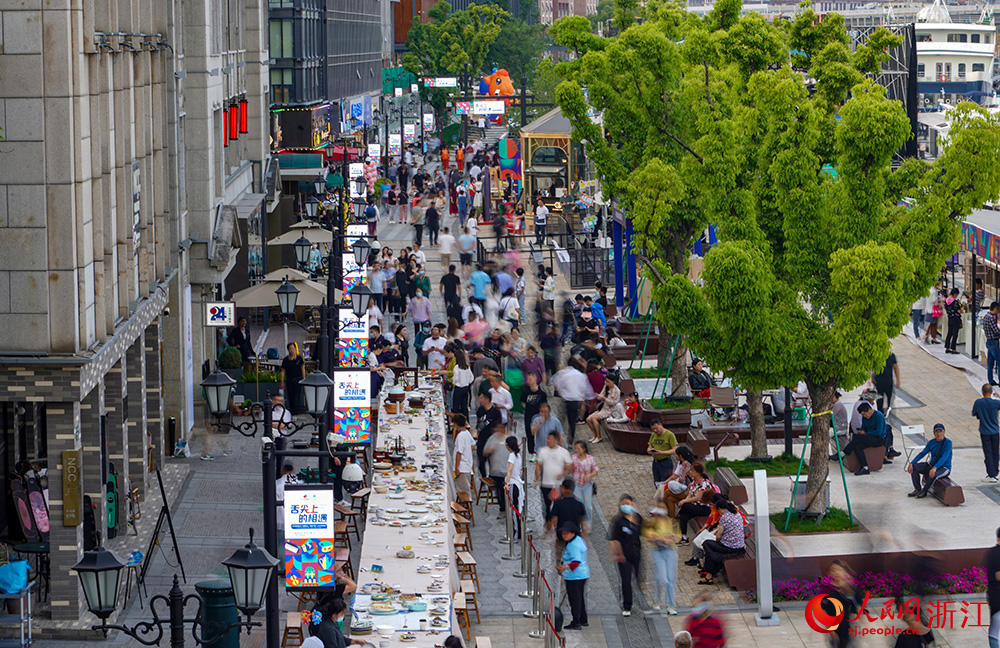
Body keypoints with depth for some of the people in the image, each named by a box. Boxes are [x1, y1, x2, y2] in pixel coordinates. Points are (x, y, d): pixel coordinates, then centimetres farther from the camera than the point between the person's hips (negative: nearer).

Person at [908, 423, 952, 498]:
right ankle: (917, 489, -3)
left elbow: (944, 457, -28)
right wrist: (911, 463, -13)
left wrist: (935, 468, -43)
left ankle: (924, 491, -13)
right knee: (914, 467, -12)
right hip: (931, 465, 6)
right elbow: (922, 453, 3)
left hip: (944, 468, -6)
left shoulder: (948, 442, -15)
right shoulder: (931, 442, 4)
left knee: (933, 474, -38)